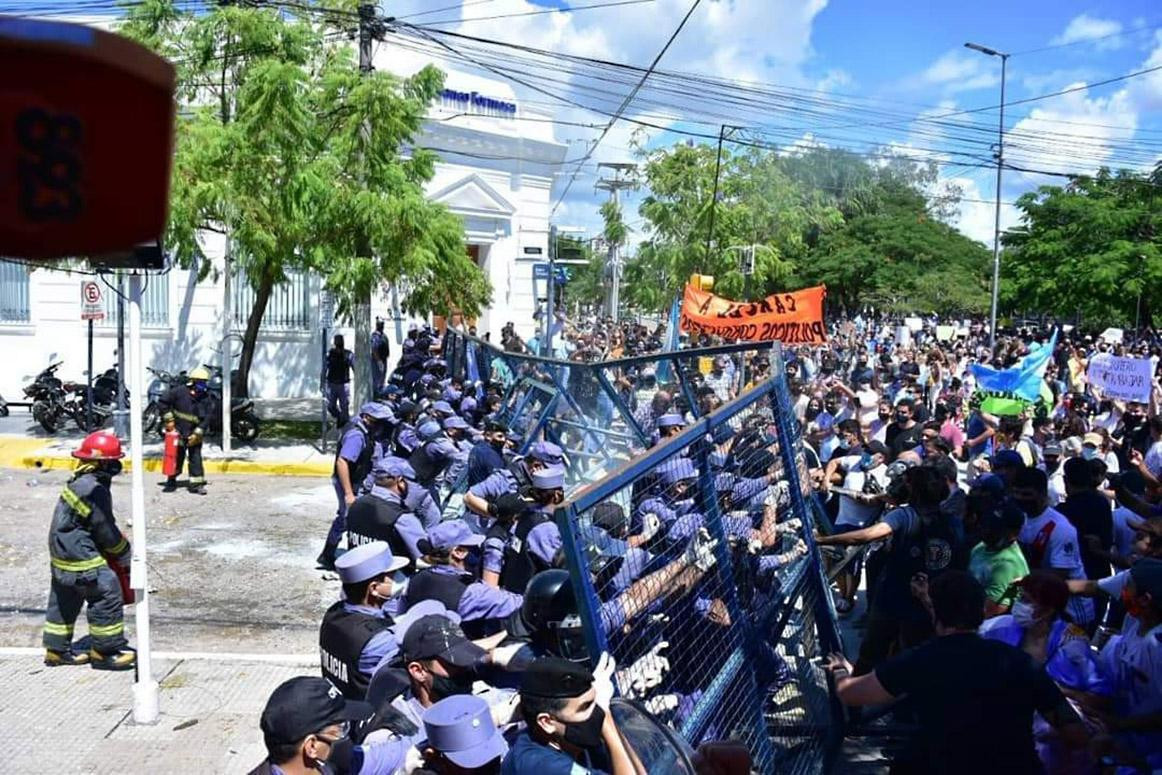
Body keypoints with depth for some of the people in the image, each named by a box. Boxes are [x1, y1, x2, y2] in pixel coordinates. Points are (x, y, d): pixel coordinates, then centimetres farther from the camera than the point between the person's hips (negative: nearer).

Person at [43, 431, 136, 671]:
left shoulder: (80, 482, 8)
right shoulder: (94, 490, -23)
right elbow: (106, 531, -17)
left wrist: (119, 547, 15)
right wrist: (126, 557, -3)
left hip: (62, 550, 11)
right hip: (79, 556, -11)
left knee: (65, 600, 19)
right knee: (107, 595, -6)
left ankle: (56, 649, 30)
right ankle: (106, 650, 3)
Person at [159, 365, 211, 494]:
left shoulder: (205, 398, -3)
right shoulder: (179, 392, -11)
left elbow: (206, 418, -4)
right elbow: (162, 403, -4)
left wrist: (197, 433, -11)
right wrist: (168, 419, -6)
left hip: (194, 435, 2)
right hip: (177, 431, -2)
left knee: (196, 458, -1)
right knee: (176, 457, 8)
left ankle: (197, 483, 4)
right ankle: (171, 481, 23)